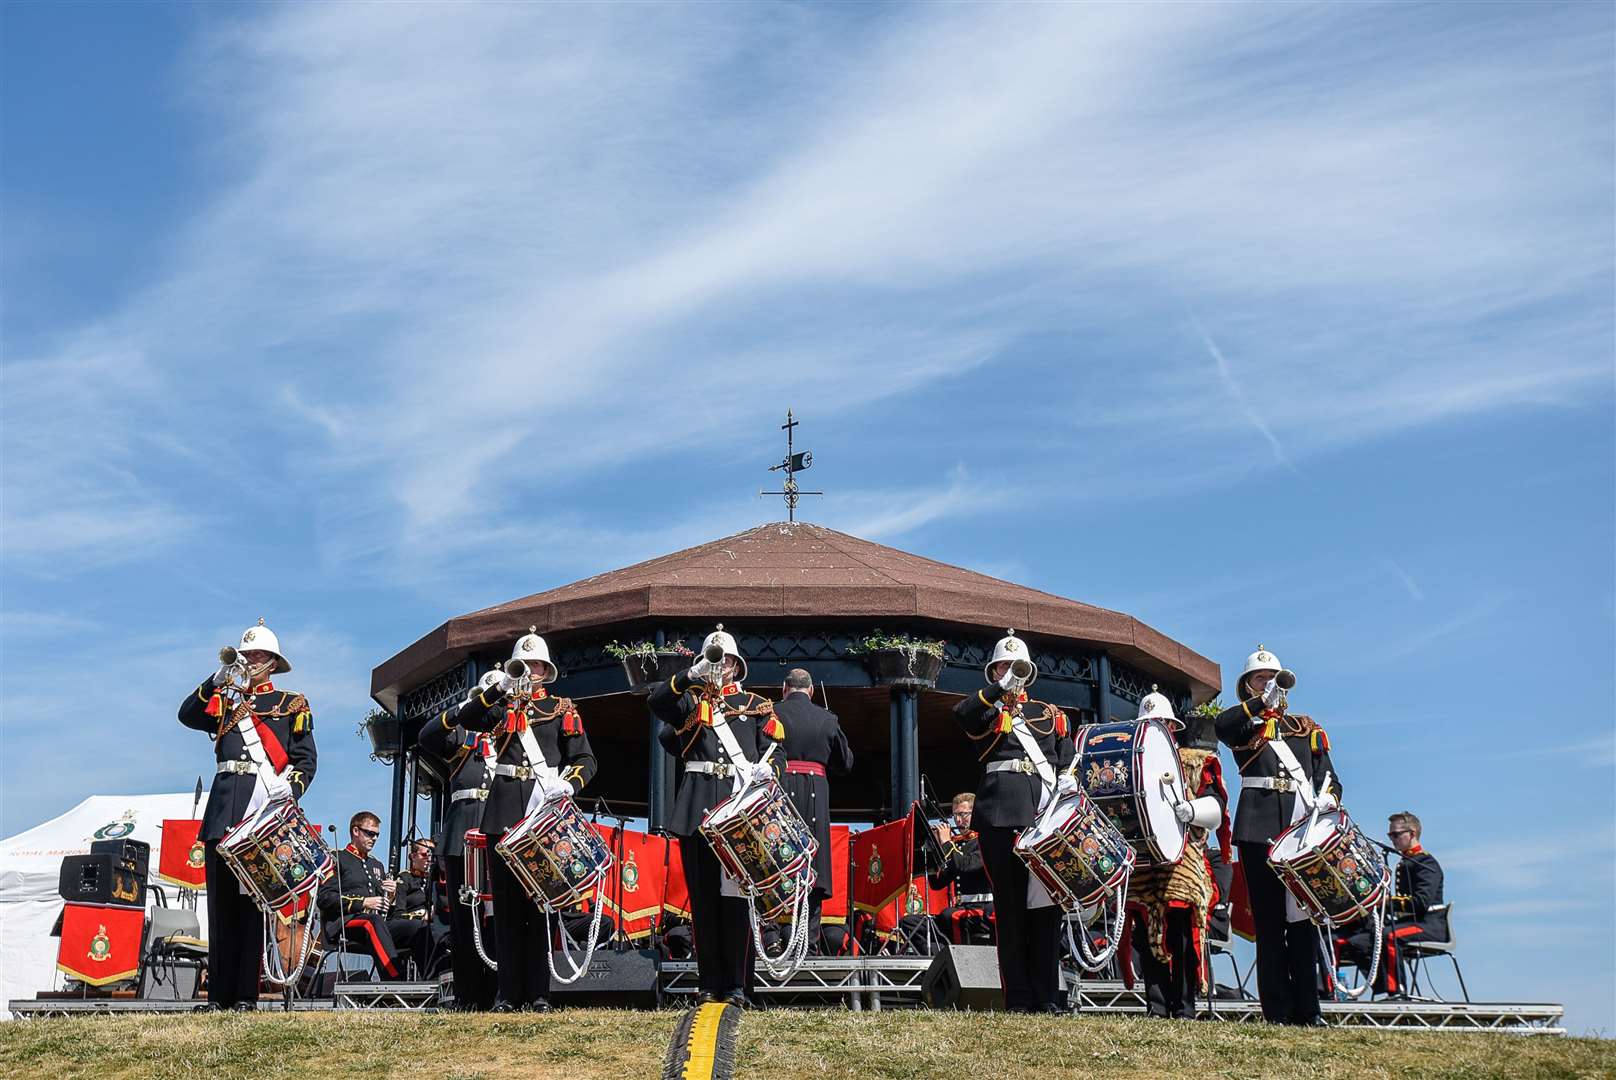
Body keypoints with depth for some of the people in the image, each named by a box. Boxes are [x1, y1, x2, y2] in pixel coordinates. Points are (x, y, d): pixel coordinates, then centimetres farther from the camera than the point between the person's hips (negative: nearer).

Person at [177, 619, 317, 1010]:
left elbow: (306, 759, 5)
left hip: (266, 808, -3)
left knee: (256, 903, -5)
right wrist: (219, 680, -10)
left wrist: (292, 787, -14)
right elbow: (187, 715, 1)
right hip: (225, 809, 3)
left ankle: (247, 996, -5)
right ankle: (218, 996, 2)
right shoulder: (224, 701, 22)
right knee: (221, 903, 1)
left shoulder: (292, 704, 14)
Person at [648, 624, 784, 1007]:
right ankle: (709, 985, 6)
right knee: (702, 896, 1)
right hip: (697, 807, 1)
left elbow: (777, 748, 11)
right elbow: (657, 704, -4)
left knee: (736, 895, -6)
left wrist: (766, 769, -10)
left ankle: (737, 985, -4)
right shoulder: (690, 700, 16)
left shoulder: (756, 704, 16)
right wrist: (693, 675, -16)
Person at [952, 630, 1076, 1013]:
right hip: (1001, 813, -2)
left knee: (1046, 903, 0)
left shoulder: (1050, 714, 23)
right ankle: (1019, 999, -1)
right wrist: (1000, 688, -18)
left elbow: (1068, 762, 17)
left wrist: (1067, 781, -4)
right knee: (1009, 904, -3)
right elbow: (962, 714, -11)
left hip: (1045, 811, 3)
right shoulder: (987, 712, 14)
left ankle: (1048, 996, 4)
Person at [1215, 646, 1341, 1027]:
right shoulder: (1244, 726, 10)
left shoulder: (1306, 728, 20)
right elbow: (1222, 725, -15)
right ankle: (1277, 1013, -1)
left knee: (1304, 919, 1)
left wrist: (1326, 799, -10)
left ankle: (1308, 1010, 5)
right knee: (1269, 923, -2)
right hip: (1259, 832, -3)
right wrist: (1262, 702, -29)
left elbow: (1329, 777, 12)